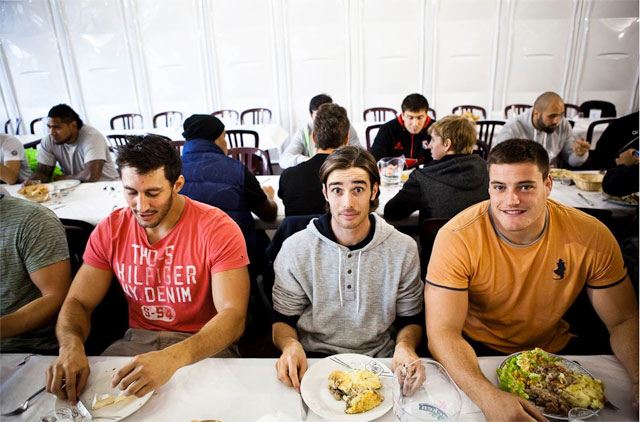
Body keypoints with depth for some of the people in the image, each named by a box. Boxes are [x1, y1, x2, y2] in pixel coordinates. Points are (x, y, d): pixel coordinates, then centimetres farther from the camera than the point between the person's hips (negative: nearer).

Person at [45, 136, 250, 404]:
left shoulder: (218, 229, -17)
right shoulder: (110, 230, 0)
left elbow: (233, 314, -23)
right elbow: (78, 302, 3)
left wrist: (173, 358, -40)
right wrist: (71, 345, -21)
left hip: (205, 347, -3)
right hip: (136, 341, 4)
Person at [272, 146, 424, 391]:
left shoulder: (404, 249, -2)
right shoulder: (295, 249, -5)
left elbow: (410, 320, 8)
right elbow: (282, 320, 4)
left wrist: (405, 346, -14)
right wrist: (290, 345, -18)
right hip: (314, 360, 0)